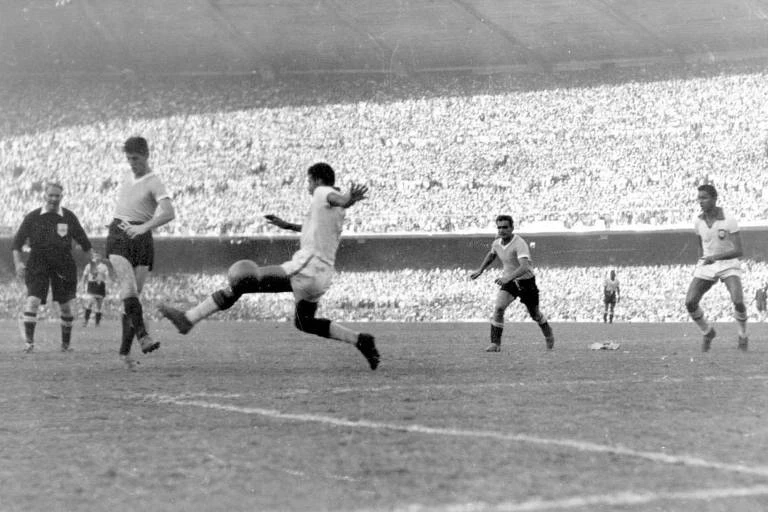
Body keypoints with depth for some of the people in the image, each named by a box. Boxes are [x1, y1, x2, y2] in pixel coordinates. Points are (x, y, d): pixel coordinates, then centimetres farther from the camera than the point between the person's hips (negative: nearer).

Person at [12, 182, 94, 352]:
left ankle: (66, 343, 19)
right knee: (32, 300, -17)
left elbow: (84, 242, 13)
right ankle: (28, 341, -13)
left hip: (63, 265, 1)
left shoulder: (69, 218, 6)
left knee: (67, 307, 2)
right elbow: (17, 242, 6)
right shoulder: (33, 217, 3)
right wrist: (18, 262, -7)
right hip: (38, 264, -1)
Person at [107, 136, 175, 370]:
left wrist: (144, 227, -34)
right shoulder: (126, 177, 15)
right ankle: (142, 336, -33)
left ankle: (125, 350, 6)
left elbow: (169, 213, -21)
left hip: (141, 239, -3)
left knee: (133, 294, -2)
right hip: (118, 236, 3)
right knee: (128, 288, -21)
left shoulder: (154, 183, -5)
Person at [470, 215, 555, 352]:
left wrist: (508, 277, -55)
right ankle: (495, 344, -17)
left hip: (526, 281, -4)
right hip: (508, 281, 4)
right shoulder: (496, 243, -5)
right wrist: (480, 270, 21)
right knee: (498, 308, -20)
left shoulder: (520, 244, -28)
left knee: (535, 314, 14)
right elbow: (491, 255, 22)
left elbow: (524, 267, -42)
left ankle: (548, 334, 45)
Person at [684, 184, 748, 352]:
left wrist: (716, 257, -31)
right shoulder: (698, 221, -1)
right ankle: (707, 333, 13)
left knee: (738, 301, -26)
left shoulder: (729, 220, -16)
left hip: (728, 264, -4)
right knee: (690, 302, -14)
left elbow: (739, 251, -19)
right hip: (706, 265, 4)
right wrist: (700, 263, 12)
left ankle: (743, 335, 2)